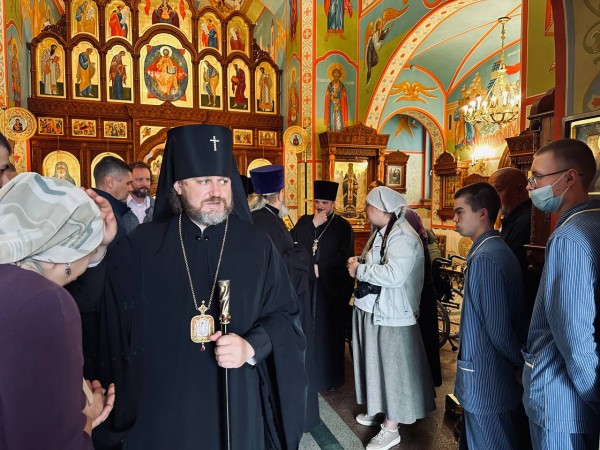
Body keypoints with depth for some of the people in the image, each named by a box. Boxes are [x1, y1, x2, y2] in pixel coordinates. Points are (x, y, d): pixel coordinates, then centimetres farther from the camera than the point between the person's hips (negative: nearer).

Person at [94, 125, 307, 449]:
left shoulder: (257, 246, -4)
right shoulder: (139, 247, -4)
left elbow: (286, 314, -4)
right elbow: (116, 330, 2)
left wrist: (252, 346, -16)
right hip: (160, 410, 0)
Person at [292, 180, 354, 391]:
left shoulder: (343, 226, 0)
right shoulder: (304, 221, 9)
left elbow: (343, 257, -7)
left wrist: (317, 268, -9)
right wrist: (312, 225, -12)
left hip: (331, 287, -2)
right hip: (305, 285, 3)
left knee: (328, 330, 4)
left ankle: (329, 376, 20)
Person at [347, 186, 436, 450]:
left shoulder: (402, 236, -20)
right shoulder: (381, 232, 10)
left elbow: (394, 275, -32)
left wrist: (359, 270, -21)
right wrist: (360, 261, -2)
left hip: (391, 314, -9)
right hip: (373, 309, 9)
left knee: (392, 367, 4)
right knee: (377, 363, 21)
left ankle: (391, 429, 18)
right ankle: (378, 409, 39)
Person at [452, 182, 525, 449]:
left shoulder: (484, 259, -24)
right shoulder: (499, 250, 6)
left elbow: (498, 328, -22)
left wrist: (519, 364, -7)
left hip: (484, 378, -9)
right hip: (502, 375, 9)